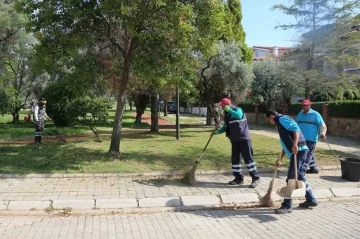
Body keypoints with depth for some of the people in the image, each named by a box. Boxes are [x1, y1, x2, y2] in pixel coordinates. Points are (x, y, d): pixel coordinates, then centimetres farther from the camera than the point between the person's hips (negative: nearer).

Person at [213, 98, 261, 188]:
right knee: (235, 159, 8)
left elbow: (239, 116, -33)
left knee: (248, 158, -6)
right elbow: (226, 127, 21)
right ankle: (239, 178, 18)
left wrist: (229, 110, -24)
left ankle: (256, 178, 2)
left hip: (243, 138, -8)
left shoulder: (237, 109, -9)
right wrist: (218, 131, 6)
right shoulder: (227, 115, 13)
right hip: (234, 140, 8)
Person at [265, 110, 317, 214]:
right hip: (298, 151, 10)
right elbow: (286, 144, 30)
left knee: (291, 179, -6)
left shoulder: (282, 119, -3)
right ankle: (311, 200, 29)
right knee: (300, 176, 18)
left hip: (298, 150, -10)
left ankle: (287, 206, -1)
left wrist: (295, 144, -29)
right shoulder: (280, 123, 26)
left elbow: (296, 128, -19)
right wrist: (279, 159, 32)